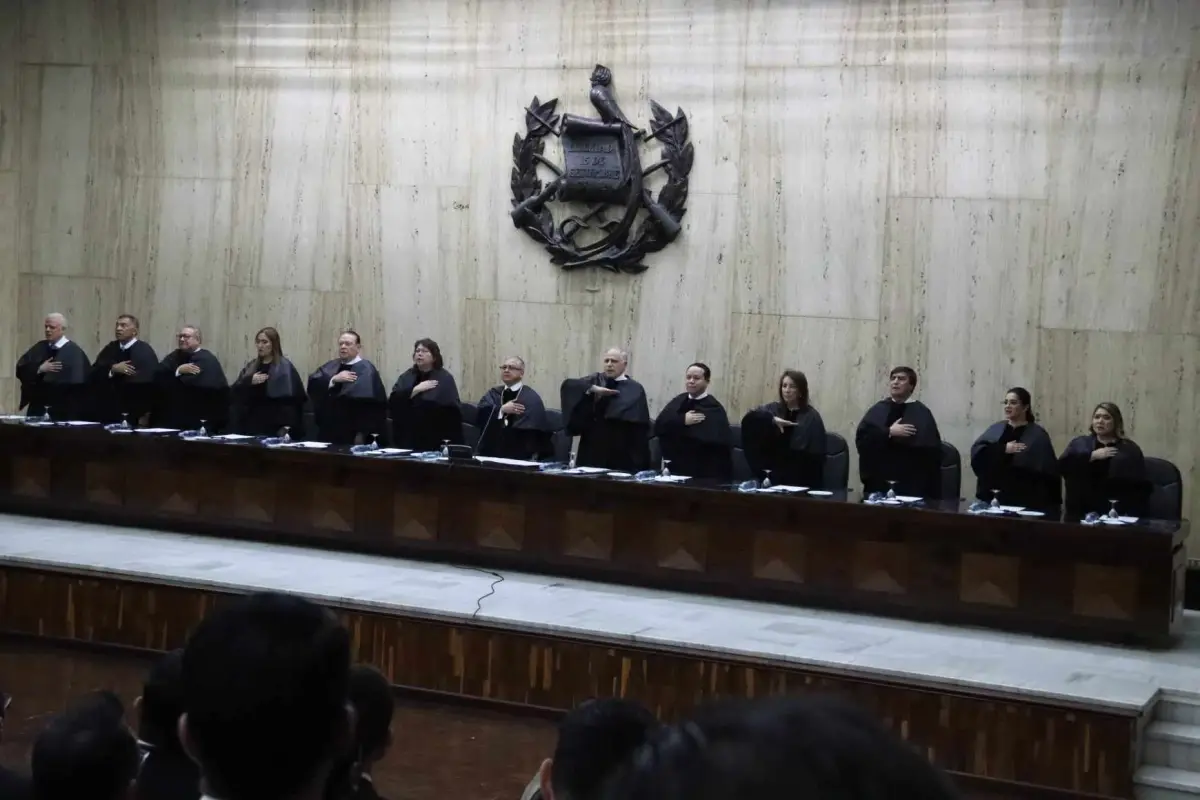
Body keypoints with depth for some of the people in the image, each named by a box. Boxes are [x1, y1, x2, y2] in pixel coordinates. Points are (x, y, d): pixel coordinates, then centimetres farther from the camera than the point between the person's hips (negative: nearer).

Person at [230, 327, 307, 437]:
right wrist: (249, 380, -12)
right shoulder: (251, 366, 16)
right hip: (252, 423, 6)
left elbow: (290, 398, -12)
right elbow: (236, 390, 8)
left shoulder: (284, 367, -4)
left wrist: (287, 427, -20)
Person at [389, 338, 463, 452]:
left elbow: (454, 411, -9)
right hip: (408, 440, 3)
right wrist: (416, 389, -12)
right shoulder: (406, 377, 12)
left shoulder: (445, 378, 0)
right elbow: (392, 401, -3)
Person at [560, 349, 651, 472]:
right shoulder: (595, 380, 10)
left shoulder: (635, 390, 0)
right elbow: (568, 385, -4)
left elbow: (639, 425, -7)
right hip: (592, 451, 3)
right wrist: (593, 389, -18)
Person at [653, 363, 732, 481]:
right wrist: (682, 420, -18)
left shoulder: (714, 408, -7)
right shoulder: (678, 401, 10)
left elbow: (710, 438, -21)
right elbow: (659, 427, -3)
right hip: (675, 470, 5)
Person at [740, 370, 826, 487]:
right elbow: (749, 418, -9)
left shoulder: (811, 417, -1)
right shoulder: (773, 409, 8)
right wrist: (772, 419, -25)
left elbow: (816, 457, -4)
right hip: (774, 478, 3)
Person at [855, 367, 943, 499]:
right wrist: (889, 432, -14)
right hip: (878, 482, 3)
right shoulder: (877, 410, 11)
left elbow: (930, 450, -9)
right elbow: (861, 438, -4)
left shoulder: (922, 414, 2)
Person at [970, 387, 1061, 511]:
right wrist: (1003, 449, -17)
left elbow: (1048, 472, -7)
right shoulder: (995, 429, 10)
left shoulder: (1038, 435, -1)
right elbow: (977, 452, -4)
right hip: (994, 499, 3)